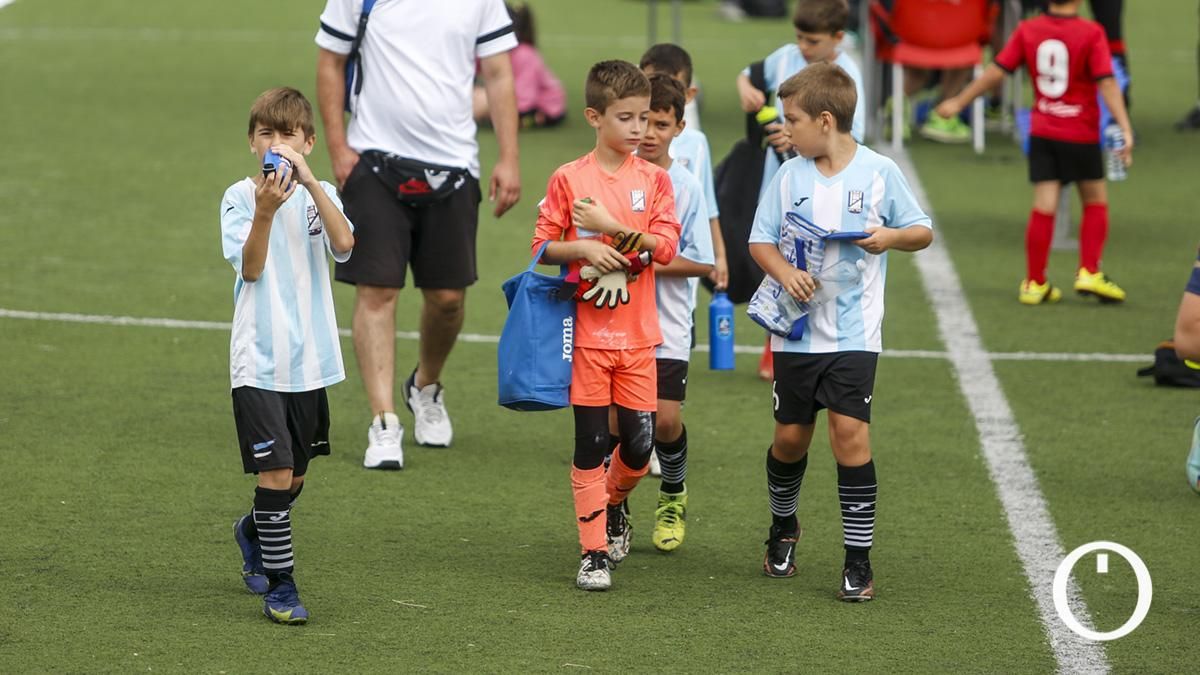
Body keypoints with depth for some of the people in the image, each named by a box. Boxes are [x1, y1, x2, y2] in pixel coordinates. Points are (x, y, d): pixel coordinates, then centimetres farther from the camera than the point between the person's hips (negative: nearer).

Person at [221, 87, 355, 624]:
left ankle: (253, 532, 45)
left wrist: (309, 181, -24)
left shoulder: (318, 194, 4)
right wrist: (265, 210, -29)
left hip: (310, 357, 4)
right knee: (276, 472, -11)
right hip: (259, 357, -4)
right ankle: (279, 587, -3)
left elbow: (343, 244, -16)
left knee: (295, 475, 16)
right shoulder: (240, 196, -3)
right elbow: (250, 268, -15)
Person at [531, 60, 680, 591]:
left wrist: (609, 226, -14)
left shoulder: (653, 179, 4)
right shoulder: (568, 179, 0)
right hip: (587, 332, -2)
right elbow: (542, 246, 1)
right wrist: (584, 249, -16)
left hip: (638, 335, 2)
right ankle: (593, 552, 8)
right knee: (591, 443, 0)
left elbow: (665, 246, -6)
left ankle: (614, 502, 33)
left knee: (639, 445, 1)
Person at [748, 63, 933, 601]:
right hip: (795, 331, 3)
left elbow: (922, 232, 5)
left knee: (850, 432, -13)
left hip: (853, 333, -3)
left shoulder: (879, 173, -4)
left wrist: (891, 237, -17)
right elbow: (761, 240, 7)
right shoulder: (789, 175, 2)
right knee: (791, 435, 10)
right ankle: (783, 527, 37)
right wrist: (784, 273, -13)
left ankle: (859, 558, -6)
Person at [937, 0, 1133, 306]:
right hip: (1081, 134, -3)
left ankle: (1034, 283, 7)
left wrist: (959, 102, 13)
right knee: (1095, 201, 14)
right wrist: (1125, 130, -17)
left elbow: (995, 72, 2)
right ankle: (1088, 272, 5)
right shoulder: (1091, 33, -11)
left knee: (1044, 207, 5)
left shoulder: (1028, 30, -1)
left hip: (1041, 132, 3)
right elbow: (1107, 83, -17)